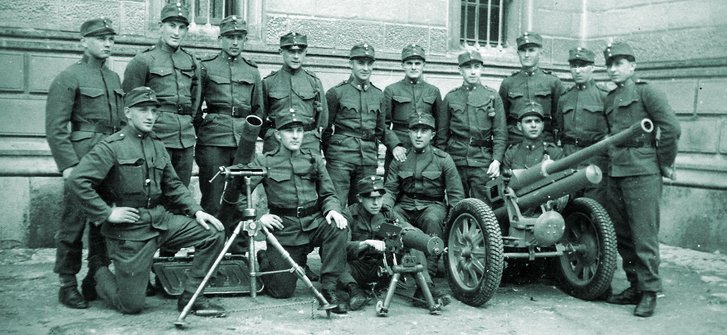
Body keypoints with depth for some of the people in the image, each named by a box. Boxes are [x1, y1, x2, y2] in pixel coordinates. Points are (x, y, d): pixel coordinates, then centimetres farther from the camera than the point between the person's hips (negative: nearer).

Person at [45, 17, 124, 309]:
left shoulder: (114, 78, 17)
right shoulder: (68, 78, -4)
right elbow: (55, 128, -9)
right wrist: (68, 165, -16)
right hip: (83, 160, -6)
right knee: (73, 224, -2)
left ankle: (96, 280, 20)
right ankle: (67, 285, 8)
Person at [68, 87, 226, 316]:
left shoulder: (157, 146, 14)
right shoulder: (112, 146, -9)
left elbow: (174, 185, 19)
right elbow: (77, 180, -17)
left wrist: (196, 211, 5)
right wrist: (107, 213, -17)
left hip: (161, 220, 7)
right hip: (129, 231, -6)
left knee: (214, 233, -8)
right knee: (131, 305, -4)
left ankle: (191, 297, 3)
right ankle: (98, 270, 28)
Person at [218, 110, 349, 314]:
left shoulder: (314, 160, 12)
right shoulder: (264, 162, 2)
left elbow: (328, 194, 11)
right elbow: (237, 194, -3)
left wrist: (332, 209, -11)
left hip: (314, 222, 3)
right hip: (284, 230, -3)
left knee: (339, 227, -31)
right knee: (282, 291, -7)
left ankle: (328, 287, -18)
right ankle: (263, 260, 29)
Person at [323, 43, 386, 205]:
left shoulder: (378, 95, 11)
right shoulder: (336, 92, -1)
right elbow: (326, 128, 5)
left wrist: (373, 154, 15)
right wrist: (329, 155, 7)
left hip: (368, 160, 4)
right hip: (341, 158, -4)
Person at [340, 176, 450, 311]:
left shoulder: (388, 214, 4)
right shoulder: (349, 215, -7)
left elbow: (417, 233, -6)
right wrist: (366, 243, -37)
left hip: (381, 269, 3)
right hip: (356, 268, -3)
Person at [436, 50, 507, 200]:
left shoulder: (492, 96, 6)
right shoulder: (451, 97, 9)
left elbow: (500, 133, 2)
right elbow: (442, 134, 12)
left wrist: (497, 160, -9)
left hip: (483, 162, -1)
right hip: (455, 161, 2)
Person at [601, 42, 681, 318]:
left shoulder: (645, 92, -2)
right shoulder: (609, 100, 18)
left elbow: (671, 127, -8)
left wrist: (665, 163, -4)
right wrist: (611, 161, 11)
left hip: (642, 171, -7)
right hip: (615, 171, 7)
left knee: (644, 234, -6)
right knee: (621, 234, 9)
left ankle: (649, 292, 1)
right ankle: (634, 287, 19)